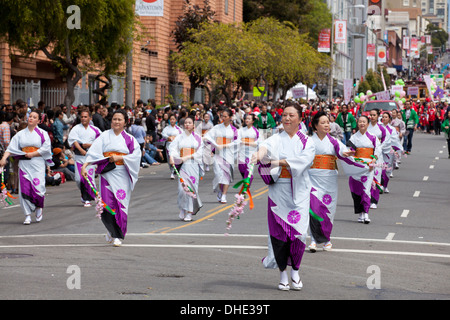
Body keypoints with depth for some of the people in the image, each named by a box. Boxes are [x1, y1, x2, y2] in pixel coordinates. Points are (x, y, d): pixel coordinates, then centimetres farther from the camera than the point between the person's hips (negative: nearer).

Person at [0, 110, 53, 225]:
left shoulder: (42, 134, 4)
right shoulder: (20, 134, 10)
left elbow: (46, 148, -5)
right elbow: (11, 147, 3)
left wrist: (32, 154, -11)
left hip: (38, 164, -2)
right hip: (24, 164, 2)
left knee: (38, 187, -10)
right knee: (25, 189, -6)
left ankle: (39, 208, 19)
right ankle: (28, 215, -1)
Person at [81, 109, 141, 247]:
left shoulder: (130, 139, 8)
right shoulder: (105, 136, 6)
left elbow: (136, 155, -4)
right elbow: (94, 151, -4)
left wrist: (119, 158, -14)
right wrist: (85, 165, -17)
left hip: (122, 175, 1)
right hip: (107, 174, -1)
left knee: (121, 204, -2)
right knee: (108, 203, -9)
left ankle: (117, 235, 8)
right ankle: (111, 230, 16)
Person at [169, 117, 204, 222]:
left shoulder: (198, 138, 8)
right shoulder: (179, 137, 10)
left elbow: (199, 153, 1)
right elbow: (173, 148, -2)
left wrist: (188, 157, -12)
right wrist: (172, 157, -22)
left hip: (193, 165, -1)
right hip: (182, 166, 1)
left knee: (192, 187, -7)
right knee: (182, 187, -10)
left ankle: (189, 213, -3)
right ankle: (183, 210, 8)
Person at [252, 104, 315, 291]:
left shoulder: (306, 142, 7)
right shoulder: (276, 139, 7)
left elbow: (305, 159, -14)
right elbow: (268, 147, -17)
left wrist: (280, 162, -25)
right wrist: (261, 152, -42)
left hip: (299, 191, 0)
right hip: (278, 190, 0)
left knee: (298, 231, -8)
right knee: (279, 232, -3)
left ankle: (295, 271, 10)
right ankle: (283, 274, 8)